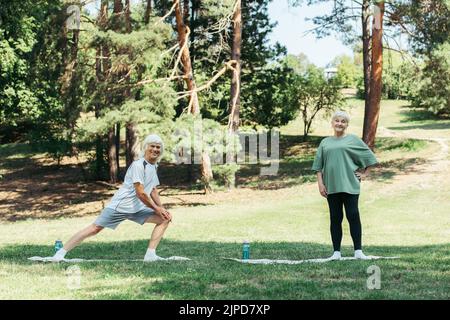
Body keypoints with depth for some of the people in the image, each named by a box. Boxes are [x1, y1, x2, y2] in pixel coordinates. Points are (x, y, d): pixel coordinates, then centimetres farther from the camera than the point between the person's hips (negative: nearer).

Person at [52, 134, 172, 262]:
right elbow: (140, 193, -20)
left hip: (137, 209, 8)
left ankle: (150, 255, -5)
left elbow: (153, 191, 21)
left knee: (164, 219, -1)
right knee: (95, 228, -13)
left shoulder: (153, 166, 13)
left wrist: (162, 208, 8)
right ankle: (61, 252, -5)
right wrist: (157, 208, -11)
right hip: (119, 206, -8)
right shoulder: (138, 165, -16)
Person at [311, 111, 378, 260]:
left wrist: (364, 174, 5)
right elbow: (319, 167, 11)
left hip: (349, 185, -3)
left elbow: (369, 156, 11)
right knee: (335, 218, 5)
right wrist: (320, 184, 2)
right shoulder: (325, 143, 13)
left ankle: (358, 251, -2)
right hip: (331, 186, 3)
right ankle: (336, 252, 8)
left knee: (353, 216, -6)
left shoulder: (353, 140, 6)